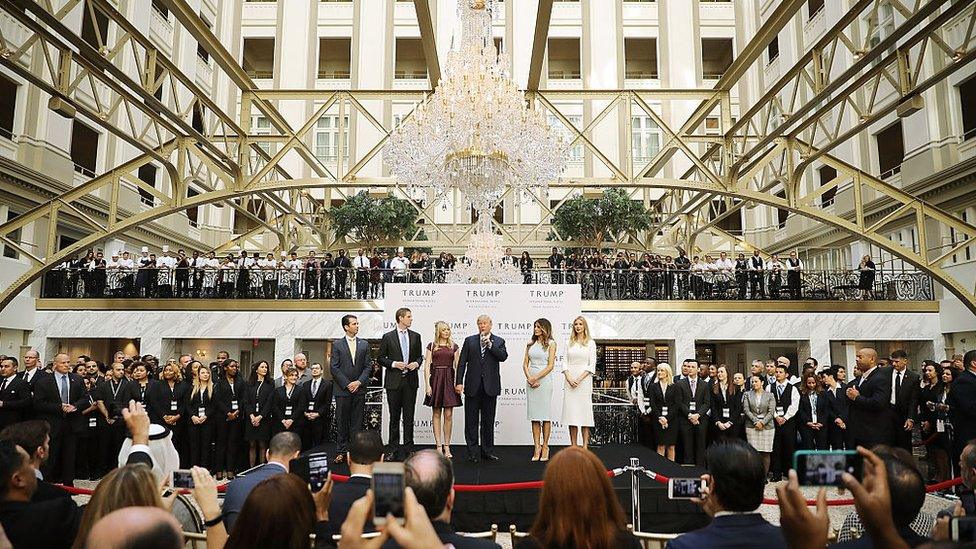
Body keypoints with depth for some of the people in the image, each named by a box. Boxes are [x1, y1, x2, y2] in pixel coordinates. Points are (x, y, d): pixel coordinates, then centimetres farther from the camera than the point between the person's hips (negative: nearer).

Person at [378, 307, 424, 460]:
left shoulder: (415, 336, 9)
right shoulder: (388, 337, -1)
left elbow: (420, 356, 15)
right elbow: (380, 358, 1)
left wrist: (417, 363, -6)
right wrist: (393, 364, -13)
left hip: (411, 380, 2)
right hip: (394, 381, -2)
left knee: (409, 416, 5)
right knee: (394, 416, 5)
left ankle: (408, 447, 13)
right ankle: (393, 448, 13)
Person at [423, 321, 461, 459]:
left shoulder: (454, 346, 8)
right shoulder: (431, 346, 4)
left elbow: (457, 366, 6)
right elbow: (426, 366, 0)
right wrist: (427, 384, -8)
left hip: (449, 379, 1)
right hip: (436, 379, -1)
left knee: (448, 415, 0)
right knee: (436, 414, 5)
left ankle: (447, 446, 8)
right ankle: (439, 446, 11)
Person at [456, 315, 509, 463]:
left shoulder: (498, 341, 7)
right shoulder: (469, 340, 7)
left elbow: (503, 356, -11)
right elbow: (462, 362, 3)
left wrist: (490, 345, -17)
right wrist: (459, 382, -4)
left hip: (490, 386, 0)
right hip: (473, 386, 0)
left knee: (488, 420, 8)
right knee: (471, 420, 3)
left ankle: (487, 450, 19)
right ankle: (473, 452, 10)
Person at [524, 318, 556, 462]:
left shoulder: (551, 343, 0)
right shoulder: (530, 343, 13)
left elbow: (551, 365, -7)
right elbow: (525, 364, 9)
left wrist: (536, 378, -12)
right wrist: (529, 378, -7)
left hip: (544, 379, -4)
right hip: (531, 380, 4)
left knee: (545, 415, 0)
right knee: (534, 416, 3)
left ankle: (545, 447, 8)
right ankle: (537, 448, 6)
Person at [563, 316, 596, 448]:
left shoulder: (590, 343, 4)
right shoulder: (569, 343, 12)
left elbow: (592, 364, -2)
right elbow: (565, 362, 8)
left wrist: (580, 378, -11)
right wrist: (569, 378, -8)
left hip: (584, 379, -2)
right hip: (570, 379, 3)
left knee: (584, 409, -3)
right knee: (571, 410, 0)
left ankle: (585, 446, 0)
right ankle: (573, 446, 5)